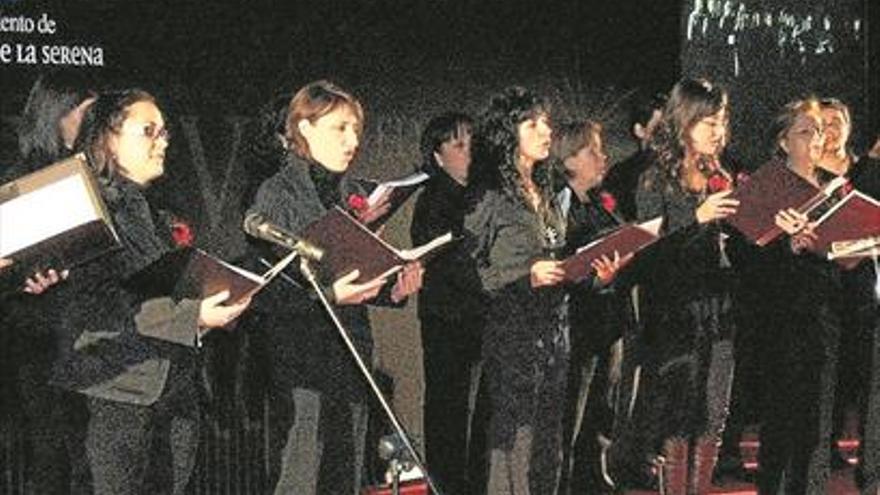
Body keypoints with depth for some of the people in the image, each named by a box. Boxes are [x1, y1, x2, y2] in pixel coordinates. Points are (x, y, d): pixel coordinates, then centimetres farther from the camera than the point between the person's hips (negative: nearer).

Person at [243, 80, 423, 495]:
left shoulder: (352, 194, 15)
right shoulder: (277, 195, -6)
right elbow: (265, 290, -12)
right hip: (298, 360, -7)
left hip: (350, 358, 7)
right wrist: (327, 295, -23)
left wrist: (393, 290, 2)